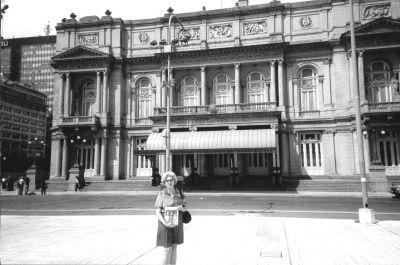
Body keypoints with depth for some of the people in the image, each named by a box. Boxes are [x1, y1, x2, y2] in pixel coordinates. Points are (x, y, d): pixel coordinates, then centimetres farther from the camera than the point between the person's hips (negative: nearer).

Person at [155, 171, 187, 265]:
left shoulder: (179, 193, 0)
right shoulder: (161, 194, -10)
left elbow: (185, 208, 7)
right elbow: (158, 212, -12)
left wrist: (181, 208, -18)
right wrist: (165, 223, -27)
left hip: (177, 225, 4)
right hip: (166, 225, -4)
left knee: (174, 249, 11)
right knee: (167, 250, -2)